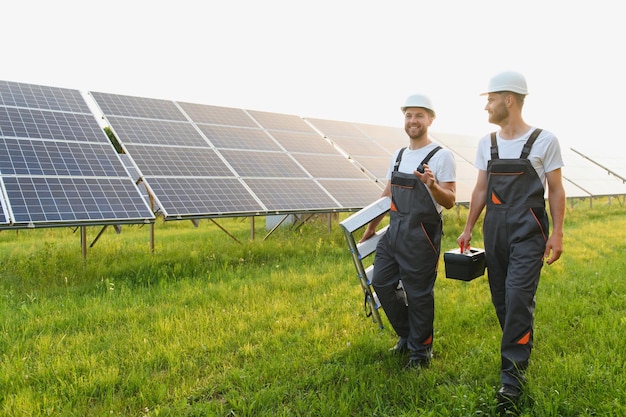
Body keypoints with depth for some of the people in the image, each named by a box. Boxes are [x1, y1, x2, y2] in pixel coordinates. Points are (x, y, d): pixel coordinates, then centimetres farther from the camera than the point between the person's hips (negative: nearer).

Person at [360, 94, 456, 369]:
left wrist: (432, 186, -32)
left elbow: (450, 202, -12)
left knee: (419, 293, 1)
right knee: (381, 282, 9)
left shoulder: (441, 156, -7)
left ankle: (421, 349, 21)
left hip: (421, 235, -7)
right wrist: (372, 225, 24)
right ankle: (407, 334, 29)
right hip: (394, 231, 7)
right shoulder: (398, 155, 13)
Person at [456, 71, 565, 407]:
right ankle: (522, 345, 31)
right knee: (501, 299, 9)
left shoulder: (544, 140, -3)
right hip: (494, 231, 5)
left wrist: (557, 233, -5)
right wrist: (468, 228, 13)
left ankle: (512, 375, -2)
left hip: (528, 232, -5)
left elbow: (555, 190, 0)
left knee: (518, 297, -12)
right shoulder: (487, 143, 10)